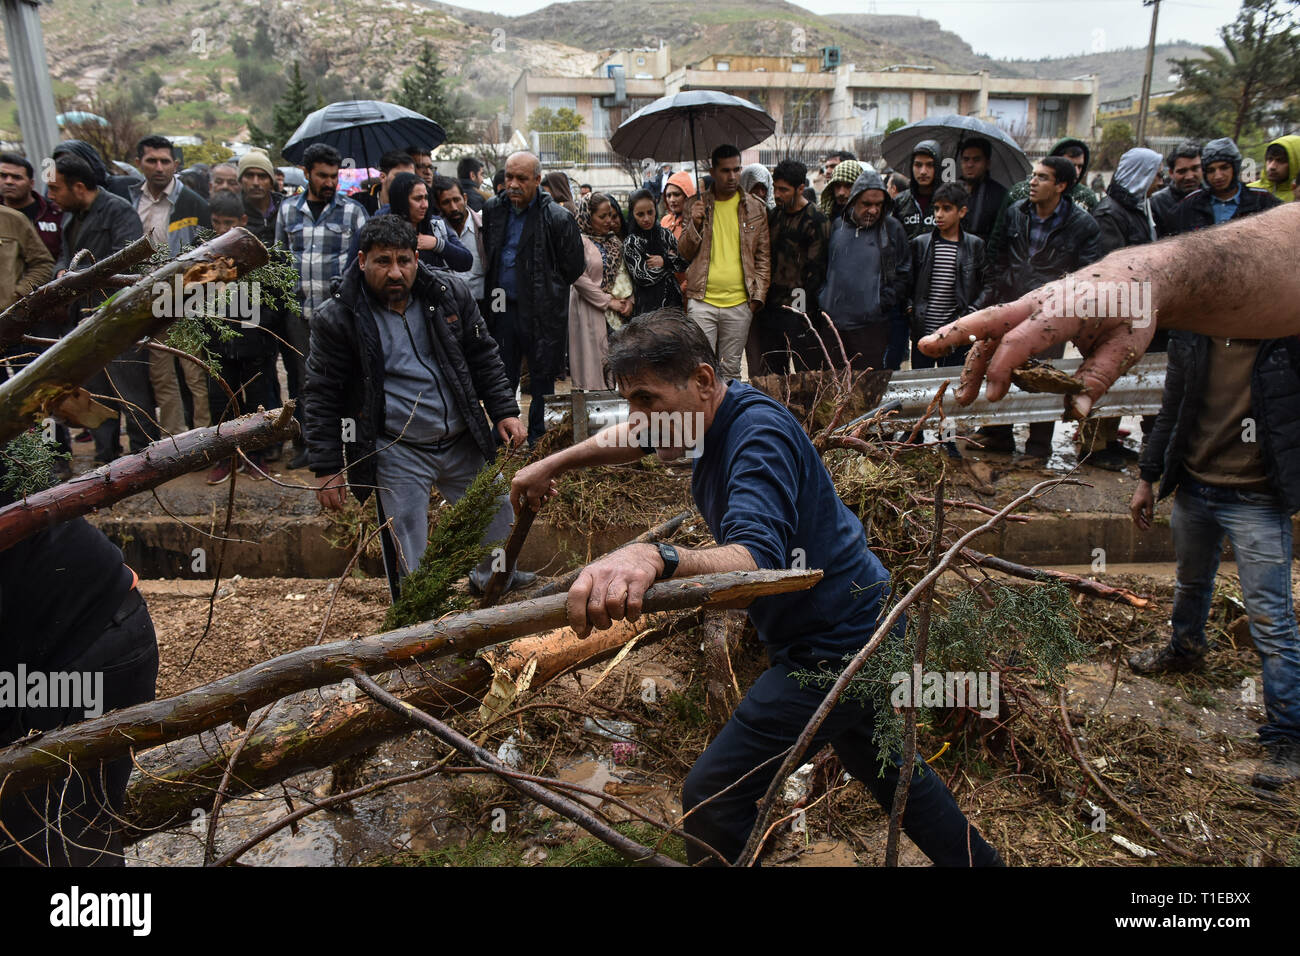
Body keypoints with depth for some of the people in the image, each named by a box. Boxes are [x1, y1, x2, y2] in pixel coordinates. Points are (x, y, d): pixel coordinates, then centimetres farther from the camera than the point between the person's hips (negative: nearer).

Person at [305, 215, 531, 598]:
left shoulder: (449, 292, -1)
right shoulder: (336, 317, -10)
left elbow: (483, 356, 7)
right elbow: (323, 395, -7)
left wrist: (504, 411, 0)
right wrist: (327, 467, -10)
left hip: (463, 441, 4)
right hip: (396, 453, -4)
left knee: (497, 516, 20)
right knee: (408, 556, 1)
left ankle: (494, 578, 50)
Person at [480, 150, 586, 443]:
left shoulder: (557, 218, -13)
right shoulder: (493, 208, 3)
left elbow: (574, 267, -6)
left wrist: (547, 291, 2)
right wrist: (494, 293, 11)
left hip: (541, 312, -4)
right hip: (503, 308, 5)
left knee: (541, 378, 9)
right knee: (503, 377, 13)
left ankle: (538, 438, 24)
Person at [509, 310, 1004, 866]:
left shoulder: (759, 436, -28)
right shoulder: (716, 414, 1)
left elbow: (757, 559, -44)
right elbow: (633, 439, 21)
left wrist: (654, 560, -61)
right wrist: (551, 464, 19)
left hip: (834, 648, -11)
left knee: (712, 797, -10)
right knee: (889, 771, 29)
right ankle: (978, 860, 48)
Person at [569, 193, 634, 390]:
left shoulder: (614, 240, 12)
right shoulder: (579, 241, -9)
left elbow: (623, 271, 11)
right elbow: (579, 279, -15)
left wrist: (628, 299, -6)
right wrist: (608, 301, -12)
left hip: (614, 309, 6)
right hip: (589, 309, -6)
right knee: (593, 357, -5)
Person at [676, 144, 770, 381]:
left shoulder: (756, 209, 8)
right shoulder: (696, 204, 7)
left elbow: (764, 257, 12)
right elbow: (684, 253, 9)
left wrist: (758, 295, 2)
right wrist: (695, 224, -9)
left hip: (740, 303, 1)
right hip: (702, 301, -1)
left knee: (731, 369, 8)